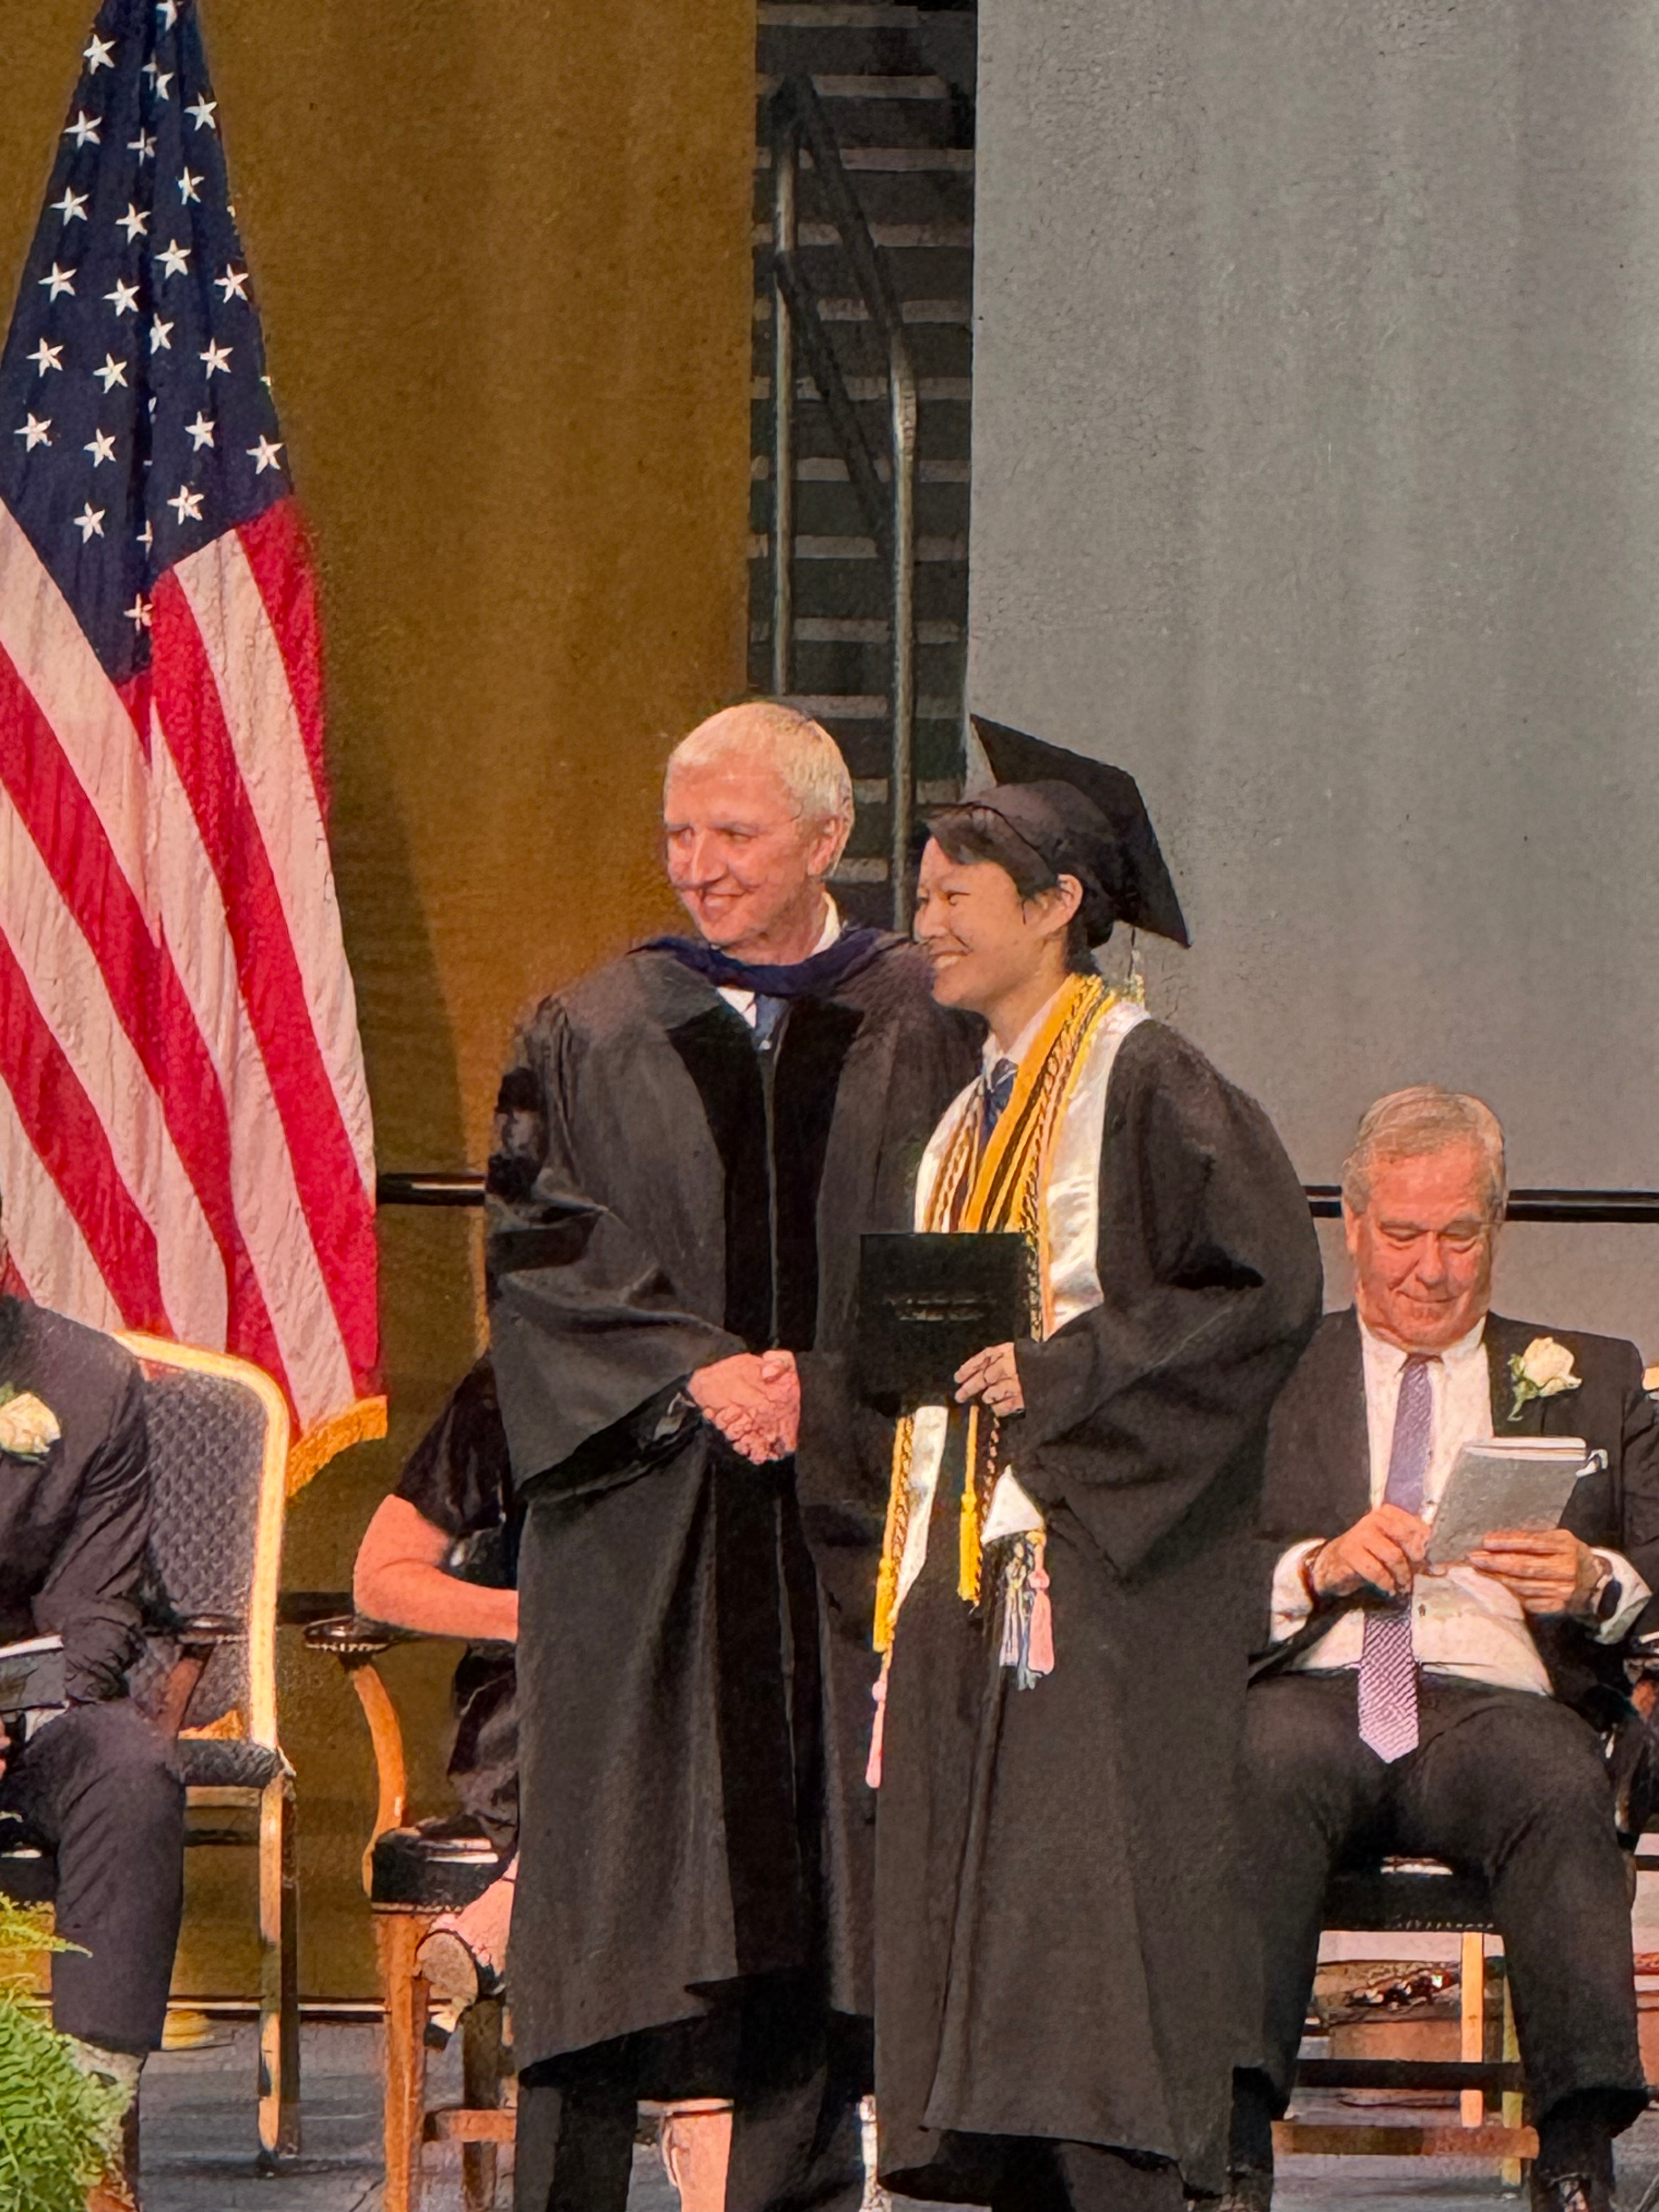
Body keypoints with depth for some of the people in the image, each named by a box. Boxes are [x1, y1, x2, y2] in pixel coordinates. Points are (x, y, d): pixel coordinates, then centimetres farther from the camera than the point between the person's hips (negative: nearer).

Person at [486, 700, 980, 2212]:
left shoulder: (932, 1033, 6)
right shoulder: (594, 1037, 8)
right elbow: (540, 1253, 0)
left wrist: (822, 1387, -9)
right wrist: (695, 1372, -13)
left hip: (844, 1524, 0)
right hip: (638, 1539, 0)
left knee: (825, 1868, -1)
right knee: (609, 1873, -3)